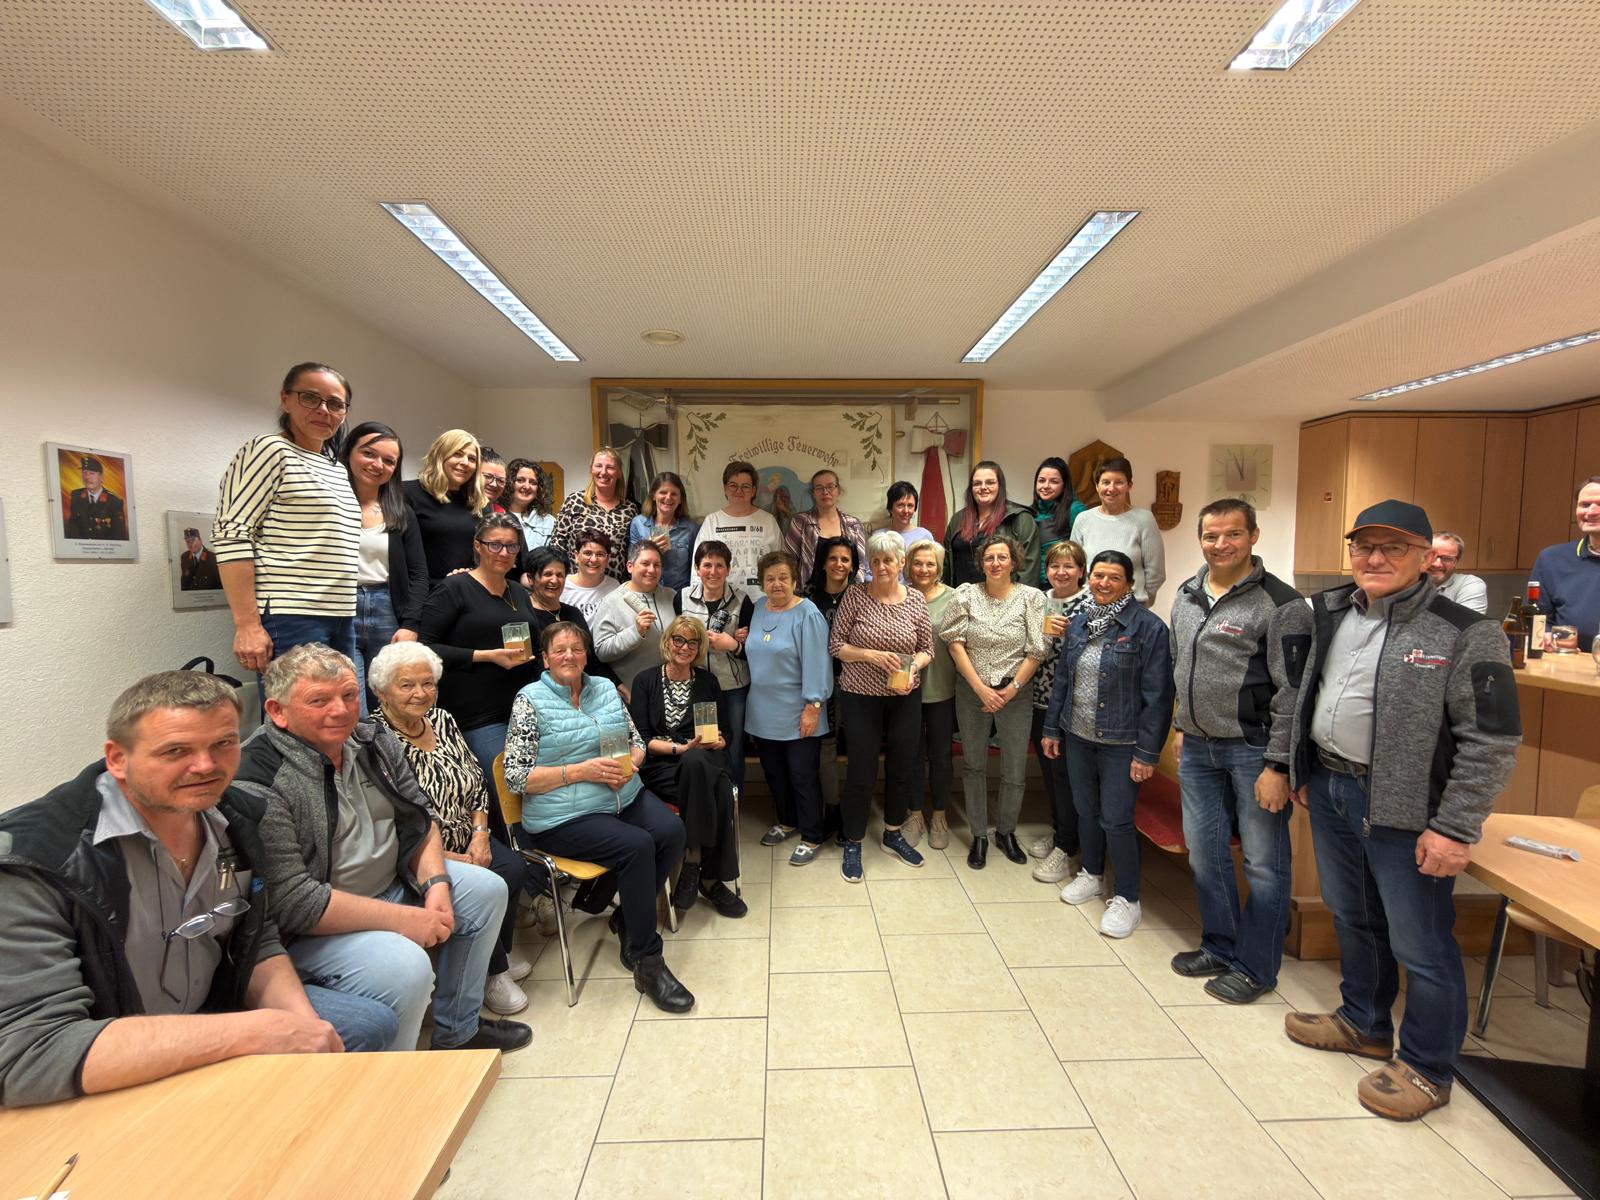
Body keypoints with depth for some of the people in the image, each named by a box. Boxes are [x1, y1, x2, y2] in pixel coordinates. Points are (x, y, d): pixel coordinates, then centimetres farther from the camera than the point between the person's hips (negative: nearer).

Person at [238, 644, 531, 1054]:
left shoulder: (373, 740, -1)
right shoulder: (260, 784, -25)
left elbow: (420, 818, 7)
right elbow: (290, 901, -28)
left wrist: (435, 883, -9)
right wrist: (403, 919, -24)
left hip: (393, 882, 9)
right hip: (308, 928, -8)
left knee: (487, 889, 7)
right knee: (405, 967, -31)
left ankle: (457, 1032, 23)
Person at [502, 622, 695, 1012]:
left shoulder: (606, 688, 12)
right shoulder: (530, 700, -4)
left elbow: (637, 741, 16)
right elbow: (516, 776, -9)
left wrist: (630, 764, -8)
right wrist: (581, 771, -18)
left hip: (625, 797, 6)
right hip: (565, 816, -5)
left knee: (672, 831, -21)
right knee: (637, 846, -27)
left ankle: (628, 918, 4)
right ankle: (645, 962, -11)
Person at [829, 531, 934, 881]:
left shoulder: (916, 599, -1)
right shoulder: (855, 595, -8)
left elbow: (927, 649, 6)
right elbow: (836, 645, -6)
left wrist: (913, 666, -14)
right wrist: (872, 655, -20)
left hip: (905, 696, 3)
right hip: (861, 696, -3)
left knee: (902, 765, 14)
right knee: (862, 769, 2)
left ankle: (893, 833, 37)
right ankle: (853, 843, 22)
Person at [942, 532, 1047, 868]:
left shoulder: (1031, 598, -4)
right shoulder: (966, 594, -2)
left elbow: (1036, 652, -6)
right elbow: (955, 643, -6)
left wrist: (1011, 690, -11)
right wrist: (981, 688, -12)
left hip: (1015, 693, 0)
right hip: (971, 691, 1)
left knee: (1015, 771, 8)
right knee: (974, 766, 11)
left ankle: (1006, 832, 31)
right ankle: (979, 836, 27)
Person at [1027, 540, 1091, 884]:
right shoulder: (1040, 600, 9)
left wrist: (1064, 633, -23)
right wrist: (1045, 630, -9)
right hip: (1040, 698, 6)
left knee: (1065, 772, 0)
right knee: (1048, 768, 16)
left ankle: (1066, 848, 14)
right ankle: (1057, 831, 35)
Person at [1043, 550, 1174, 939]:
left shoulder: (1148, 627, -12)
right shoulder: (1079, 622, 6)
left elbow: (1158, 695, -13)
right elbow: (1062, 679, 12)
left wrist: (1147, 752, -14)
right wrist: (1052, 728, 12)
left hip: (1121, 743, -5)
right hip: (1078, 736, 6)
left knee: (1116, 820, 0)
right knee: (1085, 810, 17)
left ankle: (1127, 899, 19)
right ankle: (1092, 874, 38)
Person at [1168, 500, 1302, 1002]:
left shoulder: (1277, 601, -12)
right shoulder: (1186, 596, 9)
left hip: (1253, 749, -6)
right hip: (1198, 749, 7)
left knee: (1264, 862, 7)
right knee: (1204, 853, 15)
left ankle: (1255, 968, 23)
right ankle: (1219, 947, 34)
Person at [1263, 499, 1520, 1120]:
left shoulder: (1464, 633, -13)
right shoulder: (1325, 615, 5)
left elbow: (1492, 742, -13)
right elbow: (1291, 695, 15)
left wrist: (1454, 829, -16)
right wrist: (1280, 762, 12)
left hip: (1406, 811, -6)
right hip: (1328, 789, 6)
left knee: (1421, 944, 7)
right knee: (1352, 919, 22)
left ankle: (1427, 1068, 29)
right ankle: (1364, 1024, 43)